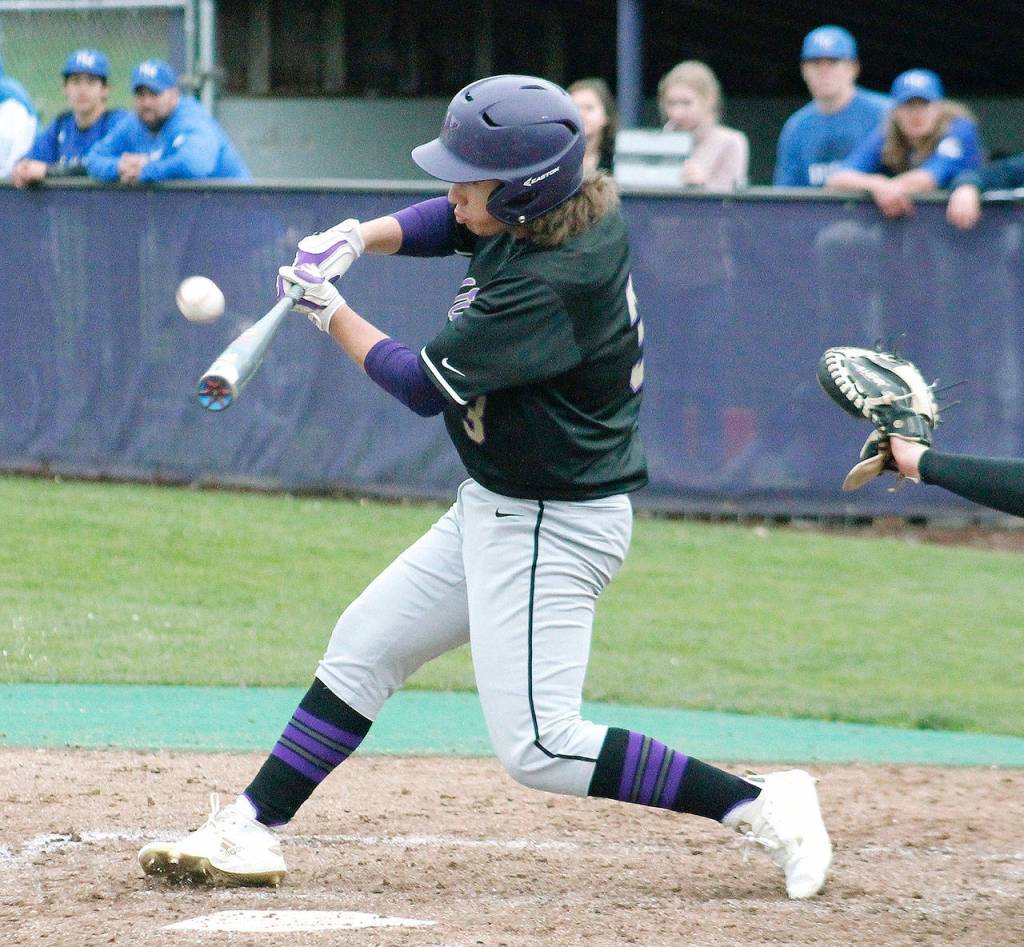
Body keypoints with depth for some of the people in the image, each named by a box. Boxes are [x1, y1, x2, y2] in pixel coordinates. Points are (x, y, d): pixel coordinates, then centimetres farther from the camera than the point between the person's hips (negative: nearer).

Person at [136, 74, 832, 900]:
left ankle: (761, 804, -9)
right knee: (363, 646, 15)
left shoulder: (548, 286, -29)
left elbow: (423, 385, -22)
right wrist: (355, 238, 0)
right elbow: (448, 222, 17)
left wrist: (330, 312, -7)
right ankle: (251, 830, 22)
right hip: (496, 511, 10)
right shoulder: (585, 209, -3)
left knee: (539, 747, -12)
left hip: (552, 528, -10)